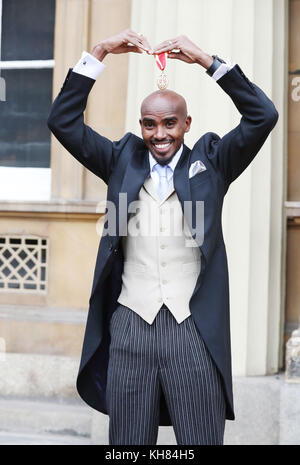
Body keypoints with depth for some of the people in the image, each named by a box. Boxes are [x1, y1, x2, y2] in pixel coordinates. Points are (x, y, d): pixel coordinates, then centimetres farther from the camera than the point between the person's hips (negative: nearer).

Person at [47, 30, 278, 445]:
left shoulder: (211, 162, 9)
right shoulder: (123, 162, 13)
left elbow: (263, 116, -1)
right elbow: (63, 121, 9)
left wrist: (206, 60, -5)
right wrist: (100, 52, 2)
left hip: (194, 330, -1)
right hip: (129, 328, 2)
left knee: (202, 441, 2)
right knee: (128, 443, 7)